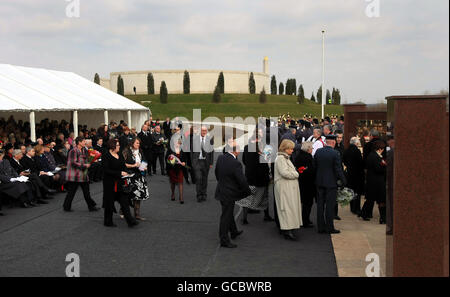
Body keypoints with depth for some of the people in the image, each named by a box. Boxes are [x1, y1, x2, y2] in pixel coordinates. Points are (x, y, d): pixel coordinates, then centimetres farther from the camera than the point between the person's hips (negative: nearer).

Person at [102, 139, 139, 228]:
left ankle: (130, 221, -2)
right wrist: (120, 173, -22)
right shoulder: (106, 156, -10)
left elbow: (124, 166, 19)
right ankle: (108, 222, 19)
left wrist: (125, 172, -3)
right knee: (110, 202, 5)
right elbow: (107, 170, -18)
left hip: (120, 183, 6)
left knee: (124, 201, 0)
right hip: (110, 183, -6)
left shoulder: (120, 155, 12)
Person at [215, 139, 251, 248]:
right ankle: (224, 240, 13)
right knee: (226, 216, 3)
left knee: (229, 212, 25)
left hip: (221, 189, 8)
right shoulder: (236, 163, -27)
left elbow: (216, 173, 11)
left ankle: (234, 232, 44)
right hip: (229, 193, -8)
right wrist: (248, 191, -4)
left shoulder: (220, 158, -3)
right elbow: (242, 181, -21)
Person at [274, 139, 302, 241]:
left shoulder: (286, 158, 19)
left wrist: (295, 173, 5)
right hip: (284, 187, -10)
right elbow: (285, 173, -21)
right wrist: (296, 174, -8)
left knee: (290, 207, 10)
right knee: (287, 207, -11)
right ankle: (287, 230, -10)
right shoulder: (280, 158, -13)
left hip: (290, 187, 10)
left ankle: (286, 228, 15)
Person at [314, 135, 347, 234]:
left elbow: (314, 166, 7)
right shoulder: (335, 153, -14)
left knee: (320, 205, 10)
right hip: (331, 183, -5)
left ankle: (321, 227, 14)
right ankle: (329, 228, 5)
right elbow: (338, 170, -12)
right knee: (330, 206, 1)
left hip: (319, 182, 5)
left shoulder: (318, 152, 1)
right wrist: (343, 181, -1)